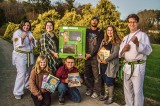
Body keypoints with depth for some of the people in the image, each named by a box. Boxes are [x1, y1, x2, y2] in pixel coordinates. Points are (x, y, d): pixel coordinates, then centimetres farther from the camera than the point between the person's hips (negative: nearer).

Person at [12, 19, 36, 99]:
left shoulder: (29, 33, 9)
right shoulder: (17, 33, -10)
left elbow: (34, 44, 9)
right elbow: (18, 45, -20)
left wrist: (32, 39, -12)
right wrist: (22, 38, -36)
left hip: (29, 55, 7)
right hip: (20, 55, -7)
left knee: (28, 72, 15)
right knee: (21, 73, -13)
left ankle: (27, 86, 36)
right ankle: (17, 93, -4)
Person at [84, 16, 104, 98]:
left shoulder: (100, 32, 0)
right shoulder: (86, 31, 12)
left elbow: (98, 45, -8)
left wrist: (91, 54, -12)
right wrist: (85, 53, -4)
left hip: (95, 56, -4)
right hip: (87, 56, 4)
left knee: (96, 75, 0)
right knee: (87, 74, 10)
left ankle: (96, 91, 12)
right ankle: (89, 88, 26)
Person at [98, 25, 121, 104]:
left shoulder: (117, 41, -5)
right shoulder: (104, 41, 15)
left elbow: (115, 53, -15)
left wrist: (106, 60, -20)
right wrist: (98, 58, -3)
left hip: (111, 64, -6)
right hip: (102, 63, 6)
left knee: (109, 81, -4)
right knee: (104, 80, 13)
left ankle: (110, 98, 9)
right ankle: (106, 95, 28)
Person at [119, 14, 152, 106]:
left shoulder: (143, 35, -5)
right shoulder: (126, 37, 15)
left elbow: (148, 50, -17)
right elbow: (120, 53, 14)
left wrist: (137, 43, -32)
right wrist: (123, 50, -9)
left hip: (138, 66, -6)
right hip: (127, 66, 6)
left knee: (137, 91, -1)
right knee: (127, 89, 17)